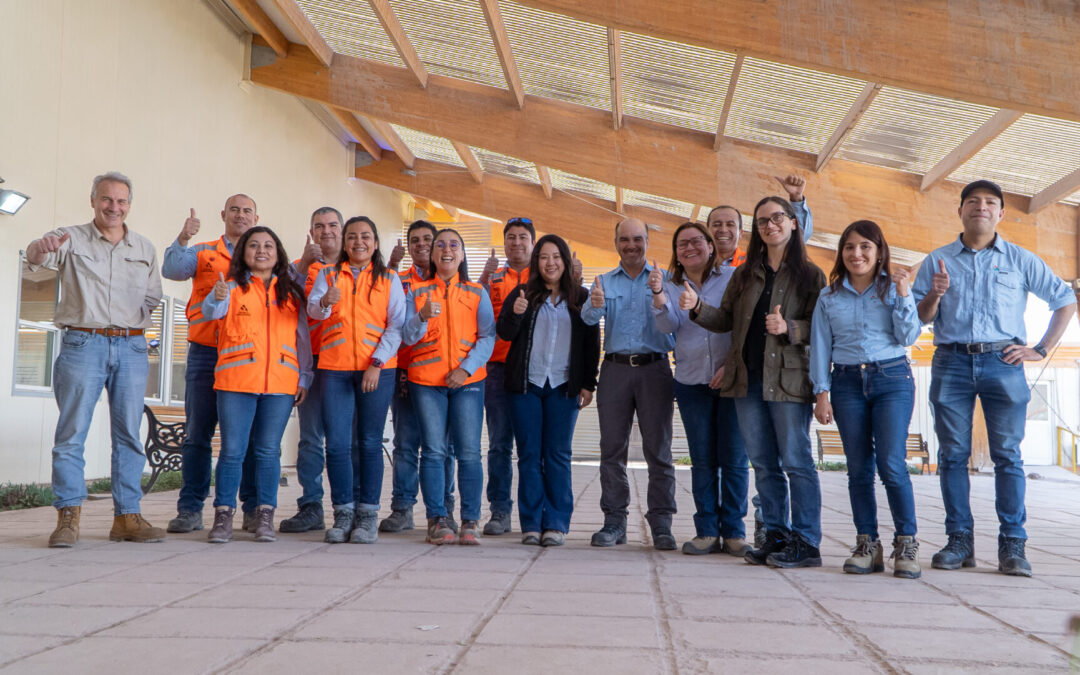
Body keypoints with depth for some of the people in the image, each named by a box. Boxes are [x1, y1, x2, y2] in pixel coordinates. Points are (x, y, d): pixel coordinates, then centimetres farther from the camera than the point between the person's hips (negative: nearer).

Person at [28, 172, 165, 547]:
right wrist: (42, 248, -39)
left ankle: (127, 516, 7)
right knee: (72, 432, -5)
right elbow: (37, 258, -16)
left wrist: (136, 318, -1)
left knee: (129, 434, 3)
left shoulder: (145, 248, 14)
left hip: (131, 347, 3)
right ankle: (68, 516, -1)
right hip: (83, 344, -3)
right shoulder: (72, 239, 4)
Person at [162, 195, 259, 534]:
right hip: (206, 353, 0)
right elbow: (171, 270, -5)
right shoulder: (202, 254, 12)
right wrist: (183, 239, -21)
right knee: (197, 433, 1)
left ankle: (254, 508, 9)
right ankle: (190, 510, 7)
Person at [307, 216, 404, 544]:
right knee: (337, 443, -3)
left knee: (369, 442, 0)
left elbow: (397, 325, 0)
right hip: (335, 369, 1)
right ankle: (343, 513, 7)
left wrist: (378, 362, -12)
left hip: (377, 369, -1)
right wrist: (325, 302, -28)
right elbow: (312, 308, -4)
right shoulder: (329, 274, 12)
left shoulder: (389, 279, 8)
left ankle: (368, 515, 6)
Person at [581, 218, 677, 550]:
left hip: (654, 369, -1)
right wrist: (595, 305, -27)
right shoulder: (604, 282, 14)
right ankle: (614, 521, 8)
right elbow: (588, 318, -4)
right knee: (612, 447, 2)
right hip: (615, 369, 2)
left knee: (658, 448, -2)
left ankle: (661, 524, 3)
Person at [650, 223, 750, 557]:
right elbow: (668, 325, -6)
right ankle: (707, 532, 12)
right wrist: (658, 294, -23)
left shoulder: (733, 278, 1)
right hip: (691, 383, 2)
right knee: (702, 460, 6)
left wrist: (731, 366, -11)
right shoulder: (671, 286, 10)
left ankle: (734, 531, 8)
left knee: (733, 458, -1)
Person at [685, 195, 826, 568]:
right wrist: (698, 307, -3)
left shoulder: (809, 274, 2)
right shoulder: (744, 274, 16)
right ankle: (776, 536, 17)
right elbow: (726, 320, 14)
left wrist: (788, 328, -21)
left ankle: (806, 543, 2)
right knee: (763, 464, 9)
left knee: (796, 461, -5)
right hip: (747, 378, 5)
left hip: (788, 377, -5)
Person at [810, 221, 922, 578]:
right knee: (858, 468, 3)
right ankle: (867, 545, 11)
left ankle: (906, 544, 1)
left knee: (891, 464, -12)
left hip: (892, 378, -2)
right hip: (847, 383, 2)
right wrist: (822, 393, 2)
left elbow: (908, 338, -1)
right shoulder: (829, 298, 10)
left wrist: (904, 296, -9)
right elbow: (820, 347, 9)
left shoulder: (893, 288, 6)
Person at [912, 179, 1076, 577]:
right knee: (952, 454, 1)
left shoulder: (1021, 260, 11)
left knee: (1007, 454, -2)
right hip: (951, 362, 1)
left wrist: (1041, 350, 5)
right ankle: (959, 540, 7)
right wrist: (935, 294, -11)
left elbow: (1065, 301, 14)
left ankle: (1012, 545, 1)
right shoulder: (937, 261, 12)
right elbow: (918, 318, 9)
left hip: (1003, 363, -1)